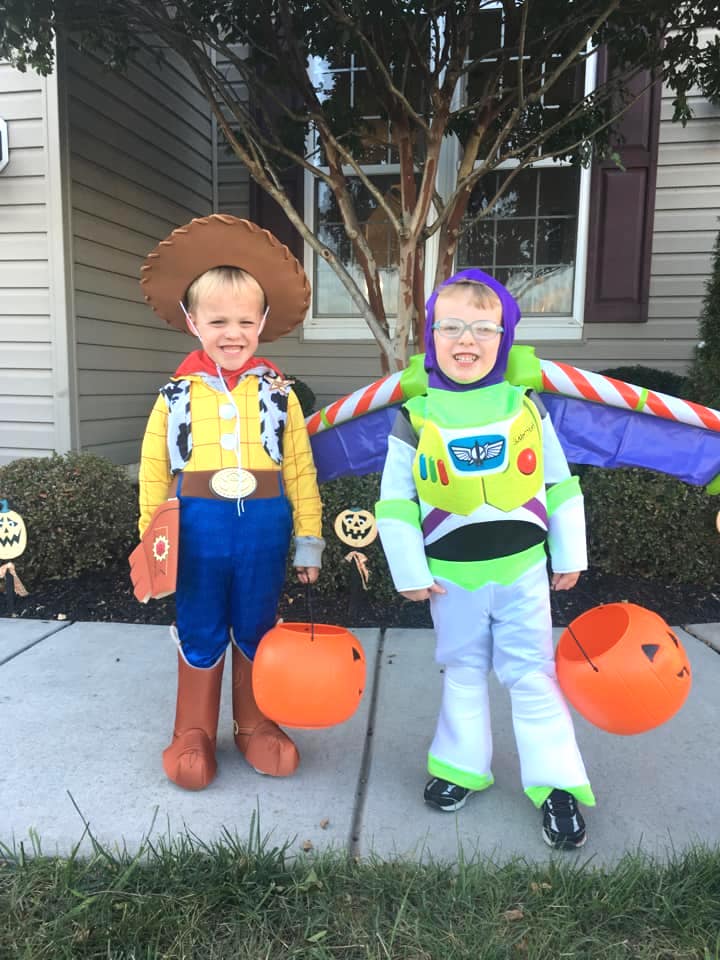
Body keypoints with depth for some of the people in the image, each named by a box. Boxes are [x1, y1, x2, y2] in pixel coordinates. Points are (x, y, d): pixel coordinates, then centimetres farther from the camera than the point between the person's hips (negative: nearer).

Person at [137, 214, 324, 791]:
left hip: (264, 528, 1)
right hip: (198, 529, 0)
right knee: (199, 634, 13)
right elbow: (154, 473, 2)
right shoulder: (177, 395, -3)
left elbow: (301, 470, -1)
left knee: (257, 631, 15)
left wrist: (309, 541, 0)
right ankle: (194, 733, 32)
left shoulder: (277, 393, -2)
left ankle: (256, 725, 35)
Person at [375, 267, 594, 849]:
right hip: (451, 577, 1)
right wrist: (409, 572, -5)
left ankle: (556, 784, 23)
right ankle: (462, 767, 35)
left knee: (532, 675, 8)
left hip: (522, 569, 0)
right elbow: (394, 502, -3)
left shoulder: (526, 407, -4)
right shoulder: (415, 418, -7)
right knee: (463, 673, 17)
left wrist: (569, 555, 5)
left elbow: (560, 486, 4)